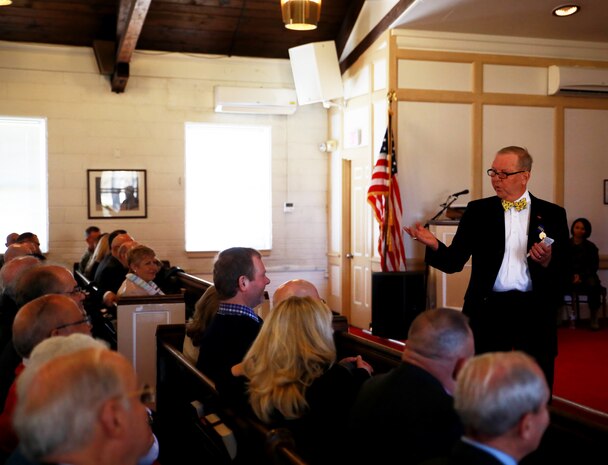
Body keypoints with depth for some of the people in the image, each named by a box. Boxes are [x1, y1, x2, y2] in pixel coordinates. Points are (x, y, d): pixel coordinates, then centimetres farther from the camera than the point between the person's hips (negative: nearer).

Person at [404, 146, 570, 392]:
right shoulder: (477, 211, 5)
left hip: (535, 315, 0)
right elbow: (454, 262, 0)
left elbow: (564, 271, 4)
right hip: (488, 311, 0)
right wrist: (434, 245, -19)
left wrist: (547, 262, -17)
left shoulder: (552, 214, 5)